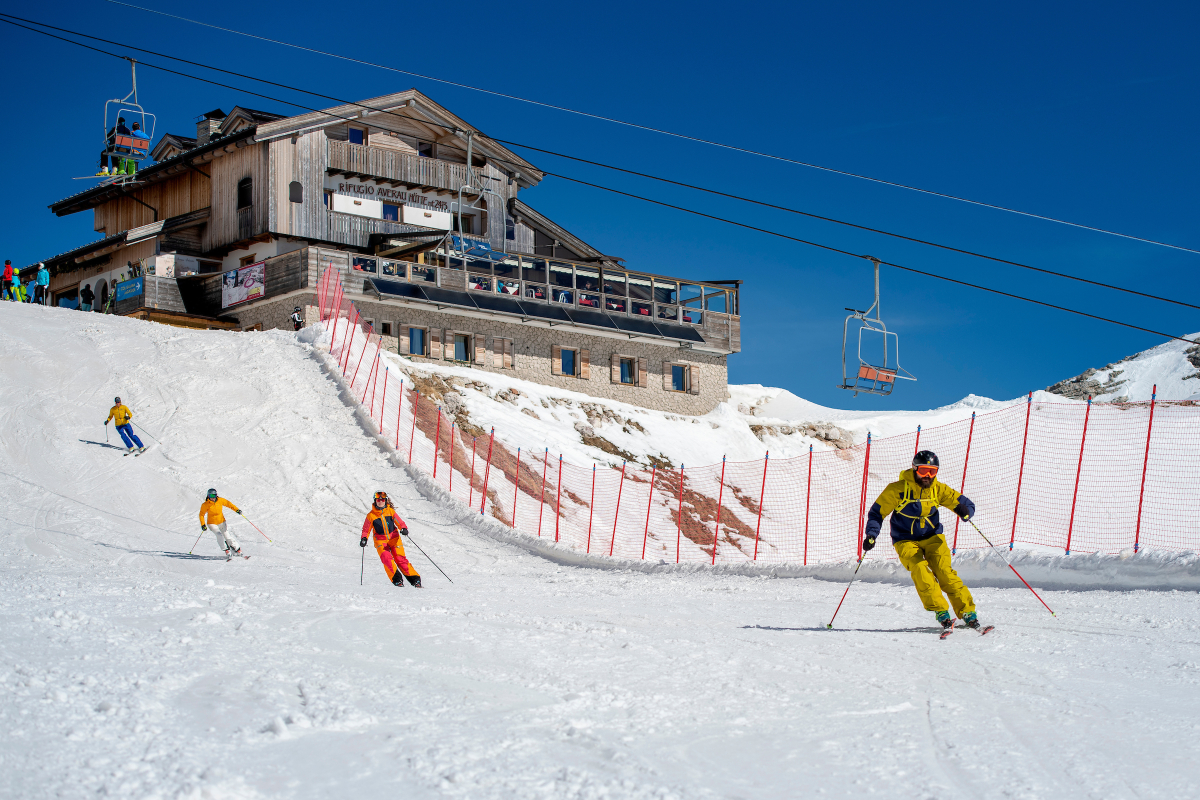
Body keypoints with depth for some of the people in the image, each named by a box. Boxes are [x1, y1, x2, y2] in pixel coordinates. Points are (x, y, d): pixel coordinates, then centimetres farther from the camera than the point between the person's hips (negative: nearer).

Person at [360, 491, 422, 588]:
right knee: (387, 558, -24)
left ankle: (414, 578, -7)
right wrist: (364, 538, -11)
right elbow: (366, 530, 7)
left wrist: (404, 529, -20)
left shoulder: (390, 511, 0)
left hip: (394, 538, 0)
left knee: (400, 558, -11)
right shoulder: (371, 515, -1)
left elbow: (399, 522, 1)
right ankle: (396, 579, -19)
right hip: (380, 541, 0)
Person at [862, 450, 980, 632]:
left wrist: (965, 511, -27)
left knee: (945, 572, -16)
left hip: (932, 538, 2)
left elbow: (966, 504, -2)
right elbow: (877, 513, -4)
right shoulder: (897, 489, -12)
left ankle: (967, 612, -10)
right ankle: (941, 612, -19)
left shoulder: (938, 489, -4)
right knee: (920, 572, -25)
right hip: (906, 541, -2)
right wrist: (871, 535, -19)